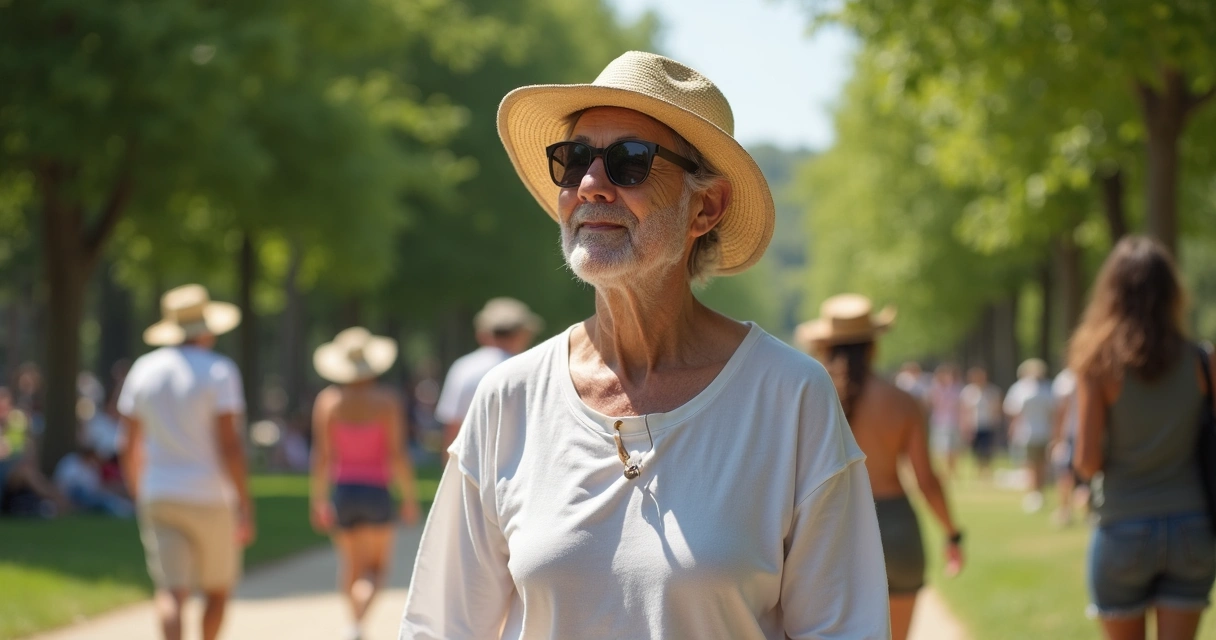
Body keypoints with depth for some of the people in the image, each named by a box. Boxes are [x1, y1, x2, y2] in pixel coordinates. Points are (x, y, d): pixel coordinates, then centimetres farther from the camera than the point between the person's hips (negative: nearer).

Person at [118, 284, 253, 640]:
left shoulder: (143, 370, 5)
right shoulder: (219, 371, -8)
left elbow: (129, 445, 8)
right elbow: (229, 444, -15)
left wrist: (138, 498, 20)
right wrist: (246, 506, -11)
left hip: (158, 498, 3)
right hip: (210, 497, -3)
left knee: (171, 592, -4)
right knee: (218, 587, 17)